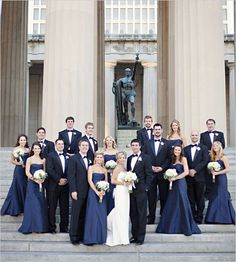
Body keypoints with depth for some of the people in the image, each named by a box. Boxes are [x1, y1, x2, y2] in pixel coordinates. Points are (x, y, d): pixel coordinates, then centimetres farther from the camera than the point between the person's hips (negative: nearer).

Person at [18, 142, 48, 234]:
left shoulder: (43, 160, 9)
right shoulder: (29, 159, -2)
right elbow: (27, 172, -7)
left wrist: (42, 179, -11)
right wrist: (35, 179, -18)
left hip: (41, 183, 4)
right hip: (32, 183, -4)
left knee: (41, 204, 4)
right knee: (33, 204, -3)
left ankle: (41, 226, 12)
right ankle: (32, 226, 4)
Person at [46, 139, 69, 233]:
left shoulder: (67, 156, 15)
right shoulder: (50, 156, 0)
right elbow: (49, 169, -10)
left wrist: (66, 180, -4)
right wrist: (58, 179, -15)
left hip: (65, 186, 4)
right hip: (53, 186, -4)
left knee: (64, 207, 5)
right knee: (52, 207, 0)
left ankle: (64, 227, 11)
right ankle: (52, 228, 7)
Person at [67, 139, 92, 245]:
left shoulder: (89, 160, 13)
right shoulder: (73, 159, -4)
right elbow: (71, 176, -9)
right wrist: (73, 190, -15)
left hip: (87, 192, 5)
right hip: (78, 192, -5)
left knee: (83, 215, 8)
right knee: (75, 215, 0)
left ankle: (81, 236, 15)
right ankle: (73, 237, 9)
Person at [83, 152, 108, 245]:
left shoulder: (104, 170, 14)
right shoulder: (91, 168, 2)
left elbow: (106, 182, 11)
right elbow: (90, 180, -8)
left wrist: (103, 191, -8)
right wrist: (96, 191, -16)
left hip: (102, 194, 4)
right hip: (93, 192, -4)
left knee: (102, 215, 4)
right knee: (93, 214, -5)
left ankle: (101, 237, 12)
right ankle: (91, 238, 0)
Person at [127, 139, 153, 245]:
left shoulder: (146, 158, -2)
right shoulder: (129, 158, 16)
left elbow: (149, 174, -5)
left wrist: (146, 187, -10)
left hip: (141, 189, -5)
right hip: (131, 189, 6)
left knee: (141, 214, 0)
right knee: (133, 213, 9)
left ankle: (140, 237, 4)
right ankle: (134, 235, 17)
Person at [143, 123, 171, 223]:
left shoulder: (167, 143, 5)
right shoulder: (147, 143, 9)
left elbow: (169, 158, 0)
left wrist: (162, 167, -11)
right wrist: (150, 167, -7)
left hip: (162, 173, -1)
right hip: (150, 173, 1)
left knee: (164, 196, 4)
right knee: (151, 196, 3)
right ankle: (151, 217, 9)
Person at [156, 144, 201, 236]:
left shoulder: (183, 159, -4)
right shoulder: (173, 160, 16)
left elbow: (186, 172, -13)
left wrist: (175, 178, -12)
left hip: (180, 183, -7)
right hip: (173, 184, 7)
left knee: (181, 203, -6)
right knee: (172, 205, 8)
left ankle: (186, 227, 2)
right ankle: (172, 227, 16)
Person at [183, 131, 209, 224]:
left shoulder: (204, 148, 4)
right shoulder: (186, 149, 13)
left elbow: (205, 161, -6)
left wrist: (195, 170, -14)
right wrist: (189, 171, -9)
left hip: (199, 177, -2)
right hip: (189, 177, 3)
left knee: (200, 198, 1)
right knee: (191, 198, 4)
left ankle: (199, 217, 7)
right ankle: (192, 217, 10)